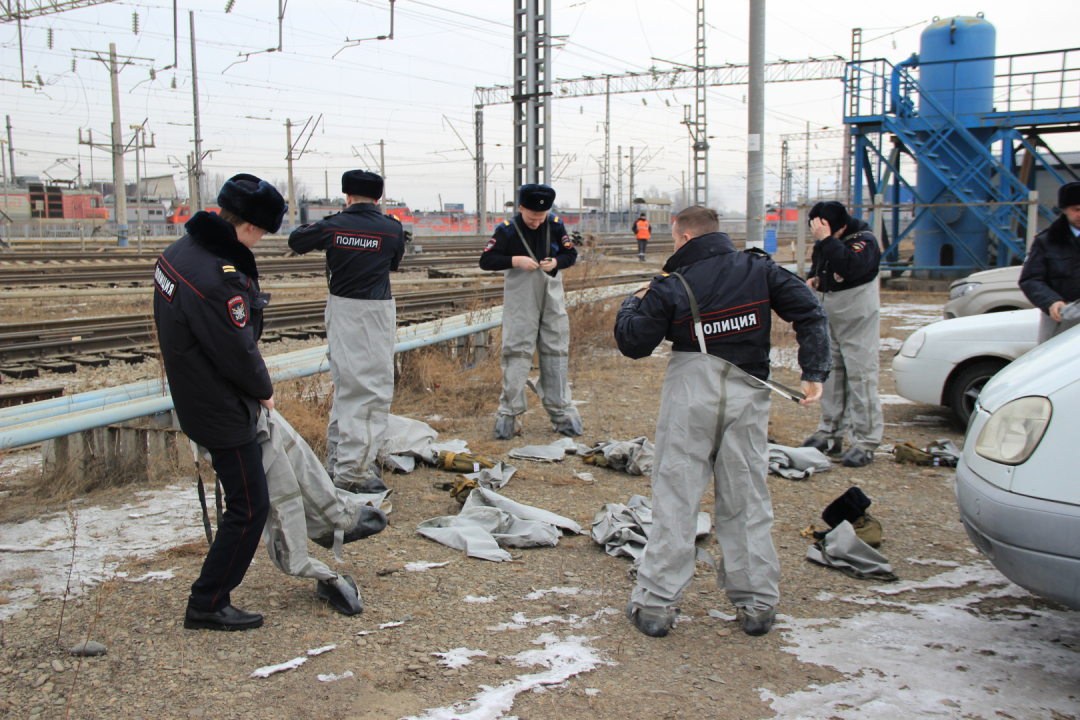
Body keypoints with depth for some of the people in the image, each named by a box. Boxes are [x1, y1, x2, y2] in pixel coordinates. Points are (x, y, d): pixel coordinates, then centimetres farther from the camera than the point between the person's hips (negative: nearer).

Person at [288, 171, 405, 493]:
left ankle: (337, 459, 27)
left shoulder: (333, 226, -2)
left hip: (340, 309, 5)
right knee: (371, 388, -1)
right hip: (375, 311, -4)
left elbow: (295, 241, 13)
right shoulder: (392, 229, -6)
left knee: (346, 385, 17)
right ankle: (353, 469, -4)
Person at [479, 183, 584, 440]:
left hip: (552, 301, 3)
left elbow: (571, 254, 7)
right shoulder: (507, 229, -10)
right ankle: (508, 413, 6)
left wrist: (556, 262, -14)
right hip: (520, 302, -3)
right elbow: (486, 260, -11)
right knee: (516, 354, -3)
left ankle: (561, 413, 18)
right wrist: (515, 261, -23)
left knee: (555, 354, 8)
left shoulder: (555, 225, -1)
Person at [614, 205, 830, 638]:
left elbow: (633, 344, 0)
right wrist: (814, 373, -1)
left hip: (691, 395, -3)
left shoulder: (670, 287, -6)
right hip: (748, 393, 3)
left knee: (675, 498, 3)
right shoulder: (760, 270, 5)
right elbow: (810, 314, 0)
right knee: (747, 500, 11)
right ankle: (757, 604, 18)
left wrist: (633, 303, 19)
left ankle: (655, 604, 6)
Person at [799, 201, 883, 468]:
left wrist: (826, 240, -33)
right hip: (830, 320, 8)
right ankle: (830, 433, 22)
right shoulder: (825, 244, 7)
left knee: (860, 378, -8)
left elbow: (851, 266, -35)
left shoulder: (864, 241, -16)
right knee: (831, 374, 12)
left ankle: (865, 442, -3)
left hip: (858, 321, -8)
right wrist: (813, 278, 5)